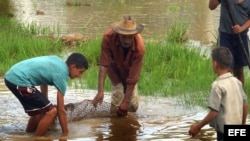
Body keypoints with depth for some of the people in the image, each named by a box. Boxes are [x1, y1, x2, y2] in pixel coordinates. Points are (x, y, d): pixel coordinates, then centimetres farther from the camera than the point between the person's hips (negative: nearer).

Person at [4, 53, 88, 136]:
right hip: (19, 80, -10)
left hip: (12, 76, 10)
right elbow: (61, 110, -5)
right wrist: (65, 134, 3)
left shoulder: (57, 62, 16)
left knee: (40, 110, 23)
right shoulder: (61, 74, -9)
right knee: (51, 111, -6)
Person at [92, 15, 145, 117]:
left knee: (133, 107, -3)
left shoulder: (139, 47, -37)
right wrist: (100, 91, -45)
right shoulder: (108, 37, -37)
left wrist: (126, 102, -34)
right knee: (117, 103, -15)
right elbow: (103, 65, -37)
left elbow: (133, 77, -34)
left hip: (129, 69, 0)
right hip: (115, 68, 0)